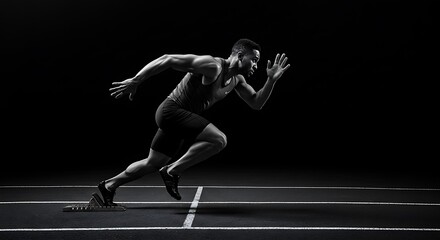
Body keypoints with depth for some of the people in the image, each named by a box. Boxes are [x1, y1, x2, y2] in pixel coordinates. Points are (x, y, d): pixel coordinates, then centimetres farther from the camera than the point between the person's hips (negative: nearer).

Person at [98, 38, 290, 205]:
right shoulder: (212, 66, -21)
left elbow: (256, 103, 12)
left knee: (153, 164, 18)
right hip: (171, 110, -9)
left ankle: (109, 185, 32)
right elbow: (168, 59, -22)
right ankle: (172, 171, -12)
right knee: (218, 139, -23)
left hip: (181, 116, 9)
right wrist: (135, 81, -25)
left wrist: (271, 80, -2)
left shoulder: (237, 80, 7)